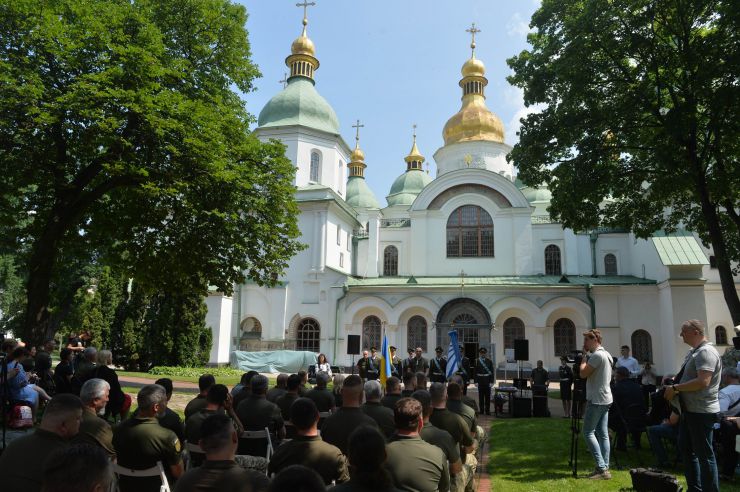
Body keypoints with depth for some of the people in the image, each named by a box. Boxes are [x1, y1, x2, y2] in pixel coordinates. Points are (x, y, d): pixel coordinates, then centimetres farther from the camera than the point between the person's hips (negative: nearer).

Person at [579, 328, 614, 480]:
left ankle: (602, 468, -8)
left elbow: (583, 373, -16)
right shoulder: (607, 354, 15)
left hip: (596, 400, -10)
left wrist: (585, 356, -6)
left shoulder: (596, 355, -17)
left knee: (588, 432, -6)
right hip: (605, 399, 10)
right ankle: (604, 468, 10)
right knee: (603, 434, 9)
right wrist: (587, 355, 14)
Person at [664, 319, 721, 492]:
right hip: (689, 409, 11)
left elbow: (703, 381, -28)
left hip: (701, 412, -10)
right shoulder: (693, 352, 12)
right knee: (686, 448, 19)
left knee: (704, 454, 0)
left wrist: (675, 388, -22)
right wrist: (674, 380, 7)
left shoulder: (706, 352, -19)